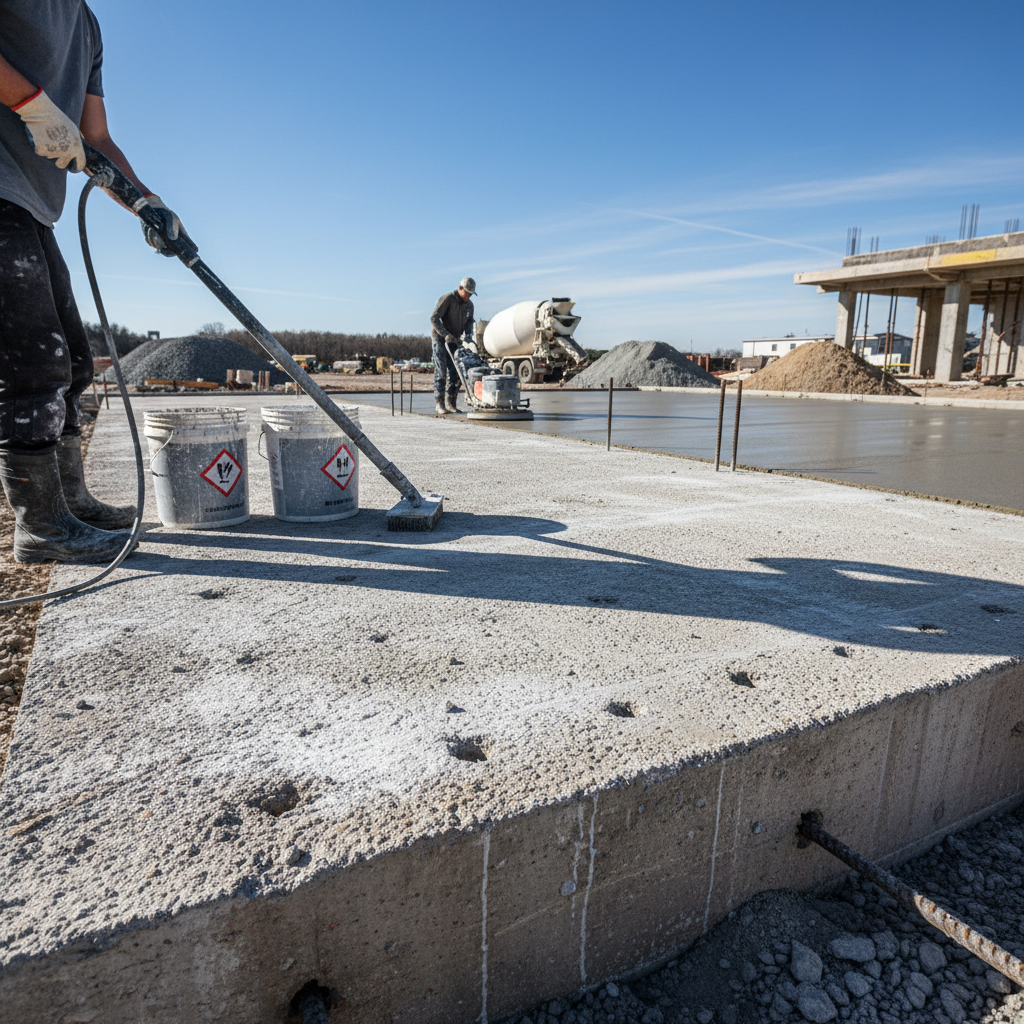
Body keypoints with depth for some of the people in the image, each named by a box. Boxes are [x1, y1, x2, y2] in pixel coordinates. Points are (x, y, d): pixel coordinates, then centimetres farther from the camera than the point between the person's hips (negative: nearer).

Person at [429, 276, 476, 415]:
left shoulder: (469, 305, 4)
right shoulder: (447, 299, -16)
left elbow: (469, 321, 11)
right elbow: (434, 318, -20)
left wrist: (469, 335, -11)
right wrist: (446, 335, -28)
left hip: (455, 340, 6)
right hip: (439, 339, -6)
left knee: (455, 372, 2)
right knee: (441, 372, -9)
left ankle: (451, 403, 8)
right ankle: (439, 404, -6)